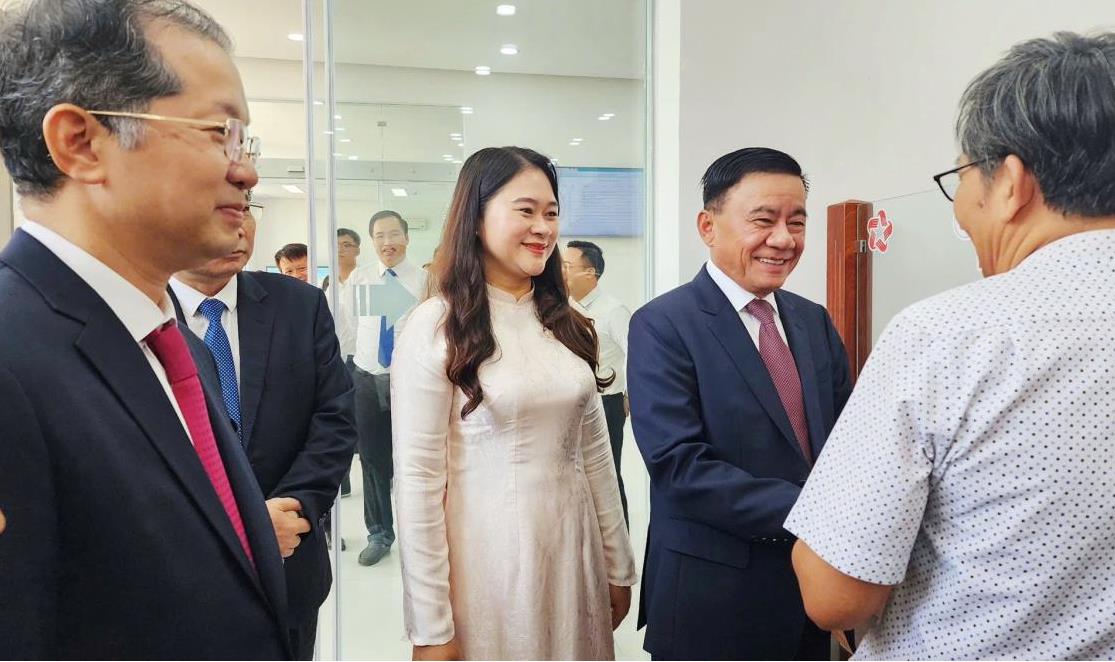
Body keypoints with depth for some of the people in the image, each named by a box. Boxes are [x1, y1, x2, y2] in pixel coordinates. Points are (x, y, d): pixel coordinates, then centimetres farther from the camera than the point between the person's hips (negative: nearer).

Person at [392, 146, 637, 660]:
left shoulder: (567, 325, 4)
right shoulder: (435, 327, -12)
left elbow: (594, 452, 9)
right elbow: (418, 479, -13)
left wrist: (618, 565, 10)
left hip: (572, 550, 5)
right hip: (488, 560, -5)